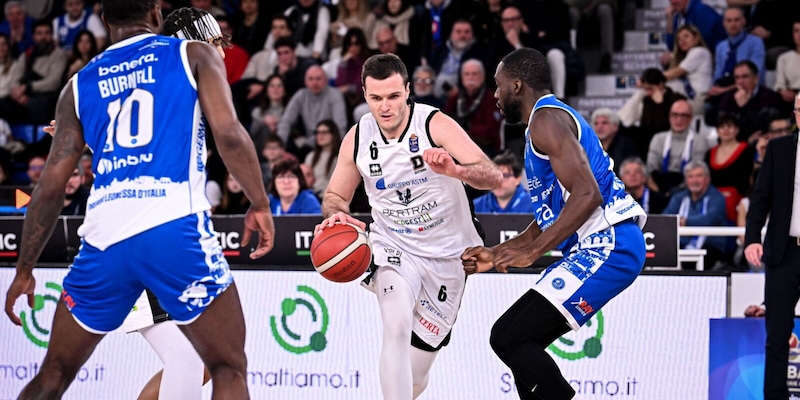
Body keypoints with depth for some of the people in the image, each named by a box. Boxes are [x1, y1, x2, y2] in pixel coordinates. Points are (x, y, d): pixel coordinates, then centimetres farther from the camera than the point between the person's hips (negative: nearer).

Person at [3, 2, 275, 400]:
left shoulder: (80, 84, 19)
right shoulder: (193, 54, 11)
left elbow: (51, 185, 16)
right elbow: (228, 132, -4)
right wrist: (260, 204, 7)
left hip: (104, 238, 3)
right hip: (175, 229, -3)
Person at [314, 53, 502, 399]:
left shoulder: (435, 125, -19)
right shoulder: (357, 138, -8)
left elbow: (493, 176, -28)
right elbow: (335, 195, 8)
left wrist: (455, 170, -49)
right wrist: (336, 215, -17)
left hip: (447, 253, -1)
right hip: (394, 248, 1)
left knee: (416, 372, 10)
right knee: (397, 327, -31)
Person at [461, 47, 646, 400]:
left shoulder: (547, 118, -9)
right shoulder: (549, 119, 24)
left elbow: (586, 195, -22)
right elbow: (548, 219, 30)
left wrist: (530, 252, -22)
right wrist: (495, 255, 25)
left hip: (608, 245, -11)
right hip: (594, 247, 11)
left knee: (517, 339, -16)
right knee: (506, 336, 12)